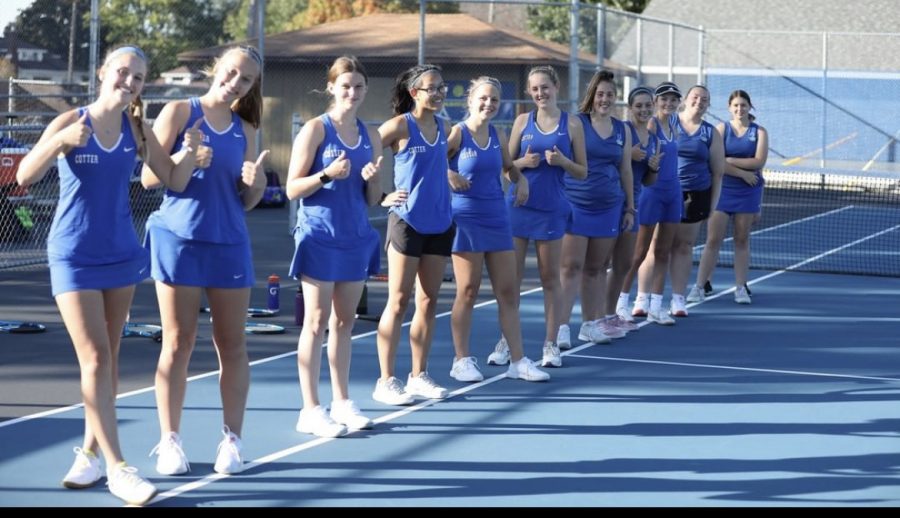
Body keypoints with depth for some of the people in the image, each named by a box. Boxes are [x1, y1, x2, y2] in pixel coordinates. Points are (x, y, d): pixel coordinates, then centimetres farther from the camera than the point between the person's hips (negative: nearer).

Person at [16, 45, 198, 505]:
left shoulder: (137, 131, 1)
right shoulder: (70, 122, -11)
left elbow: (173, 179, 7)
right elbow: (24, 176, -20)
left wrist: (191, 151, -12)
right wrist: (61, 140, -36)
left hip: (121, 254, 5)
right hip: (74, 257, -5)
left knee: (108, 359, 9)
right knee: (95, 360, -9)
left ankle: (90, 453, 21)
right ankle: (117, 468, -8)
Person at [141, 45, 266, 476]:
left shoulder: (245, 130, 11)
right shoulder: (180, 112, -1)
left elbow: (247, 201, 14)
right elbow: (148, 178, -5)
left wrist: (255, 182, -8)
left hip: (229, 244, 4)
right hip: (179, 240, -4)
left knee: (232, 345, 3)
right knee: (177, 344, 0)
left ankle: (231, 440, 11)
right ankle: (170, 442, 7)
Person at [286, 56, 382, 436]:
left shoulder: (370, 137, 11)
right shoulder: (315, 130, -4)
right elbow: (293, 189, -6)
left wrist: (372, 179, -6)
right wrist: (327, 174, -22)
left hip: (357, 238, 5)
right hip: (320, 237, -5)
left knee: (344, 322, 10)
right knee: (316, 322, -4)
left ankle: (342, 402, 17)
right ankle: (310, 409, -1)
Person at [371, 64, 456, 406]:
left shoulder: (443, 128, 10)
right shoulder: (400, 125, -9)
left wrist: (451, 177, 12)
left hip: (440, 223, 6)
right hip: (407, 221, -6)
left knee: (428, 301, 9)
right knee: (399, 301, -4)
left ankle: (419, 376, 17)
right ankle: (386, 381, 1)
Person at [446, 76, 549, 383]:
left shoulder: (498, 136, 9)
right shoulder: (457, 133, -8)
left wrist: (521, 181, 6)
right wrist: (449, 175, -22)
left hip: (497, 218, 6)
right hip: (466, 219, -6)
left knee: (508, 292, 6)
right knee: (468, 292, 0)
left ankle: (518, 361, 11)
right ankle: (462, 361, 11)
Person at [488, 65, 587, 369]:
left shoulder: (571, 124, 2)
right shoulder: (523, 121, 6)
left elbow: (582, 173, 4)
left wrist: (562, 161, -15)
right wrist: (523, 162, -10)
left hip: (551, 208, -1)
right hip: (518, 205, 1)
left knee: (550, 278, 5)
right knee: (511, 276, 2)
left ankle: (551, 345, 10)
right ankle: (505, 342, 9)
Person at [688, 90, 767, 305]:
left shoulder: (759, 132, 4)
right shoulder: (721, 129, 2)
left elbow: (759, 161, -9)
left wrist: (730, 161, -12)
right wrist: (742, 173, -14)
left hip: (748, 191, 1)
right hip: (722, 189, -1)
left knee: (742, 240, 6)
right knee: (713, 240, -3)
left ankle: (741, 288, 10)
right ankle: (699, 287, -1)